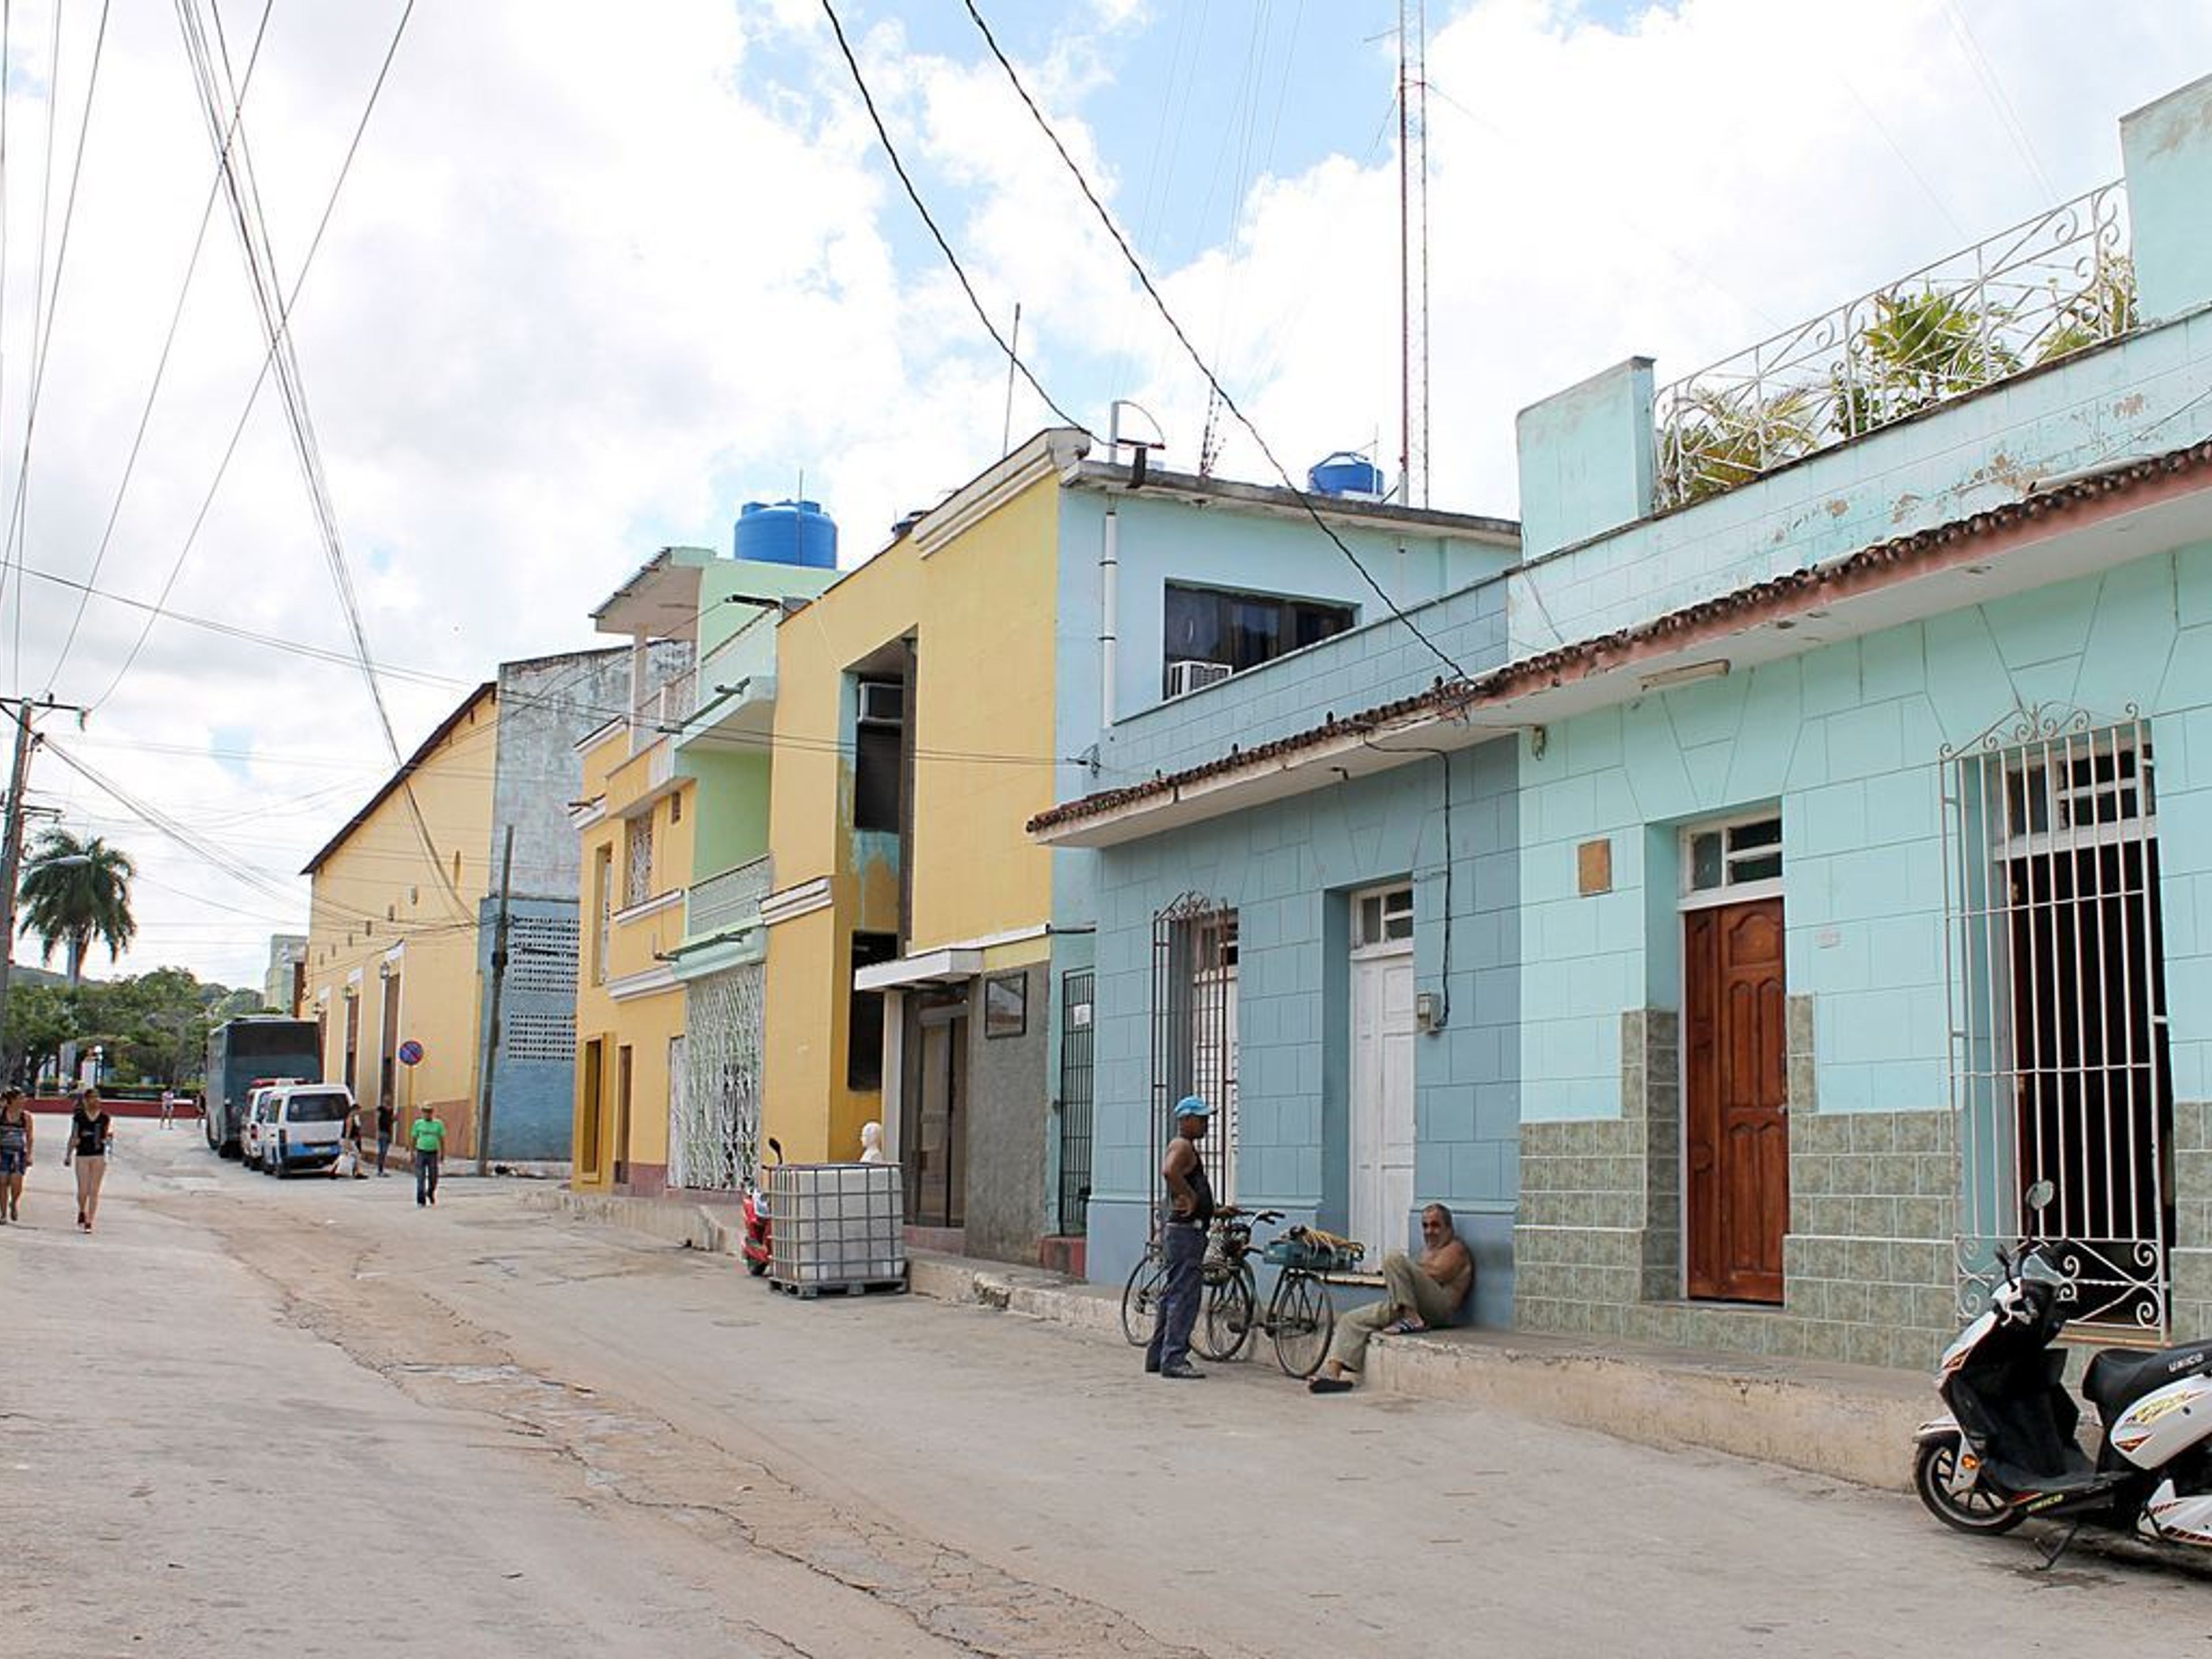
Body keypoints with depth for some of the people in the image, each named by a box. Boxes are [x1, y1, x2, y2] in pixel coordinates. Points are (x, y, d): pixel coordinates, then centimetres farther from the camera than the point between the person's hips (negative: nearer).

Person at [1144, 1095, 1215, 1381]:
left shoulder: (1187, 1147, 20)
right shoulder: (1182, 1146, -13)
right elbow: (1169, 1171, -34)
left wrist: (1210, 1209, 28)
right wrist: (1191, 1197, -24)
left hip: (1177, 1231, 11)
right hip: (1185, 1231, -11)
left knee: (1173, 1296, 15)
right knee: (1183, 1298, -10)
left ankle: (1157, 1356, 20)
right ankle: (1174, 1361, -10)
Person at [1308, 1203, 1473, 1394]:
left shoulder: (1456, 1249, 5)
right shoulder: (1429, 1249, 32)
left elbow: (1437, 1274, -12)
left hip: (1439, 1306, -9)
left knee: (1394, 1258, -28)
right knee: (1351, 1321, -3)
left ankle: (1412, 1318, -25)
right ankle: (1333, 1372, -17)